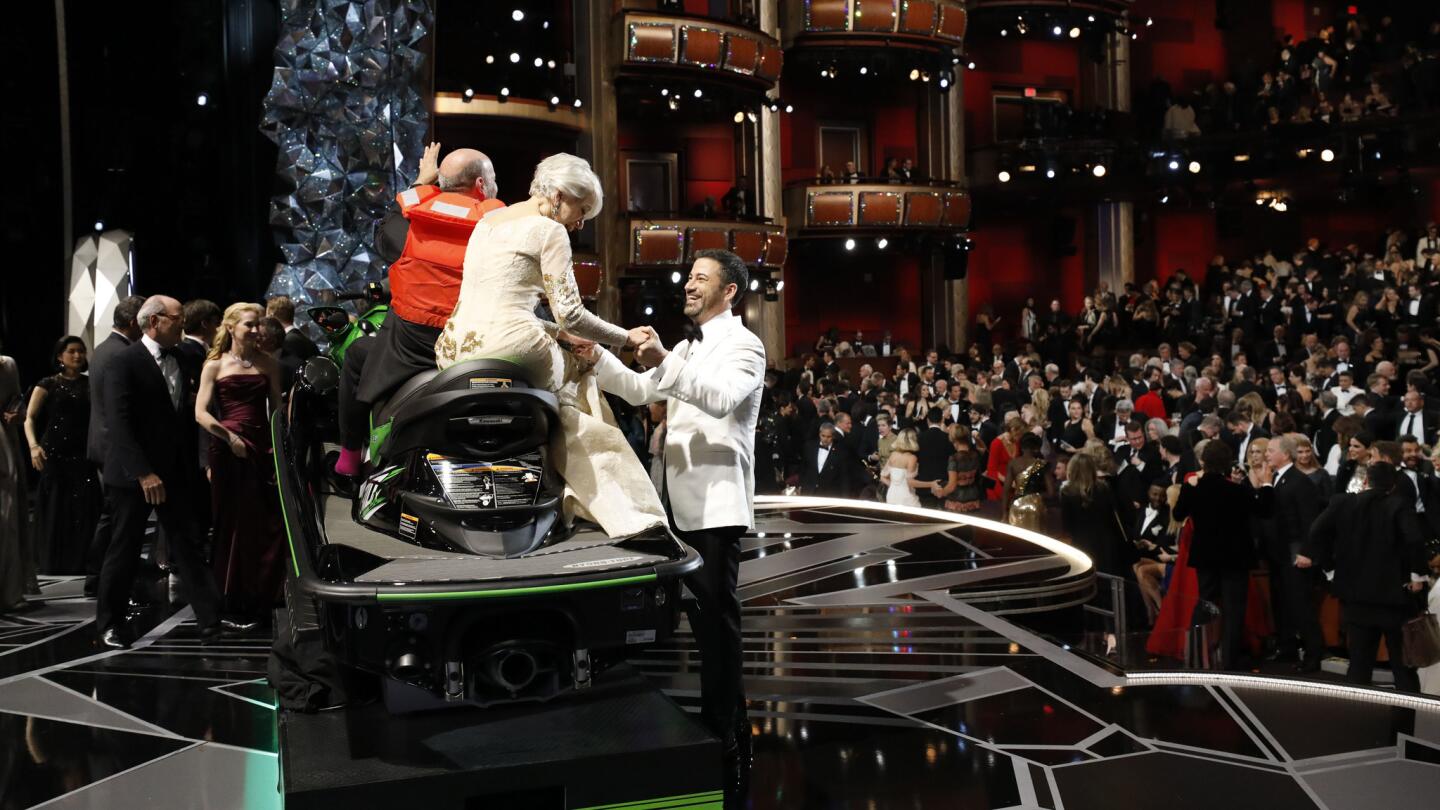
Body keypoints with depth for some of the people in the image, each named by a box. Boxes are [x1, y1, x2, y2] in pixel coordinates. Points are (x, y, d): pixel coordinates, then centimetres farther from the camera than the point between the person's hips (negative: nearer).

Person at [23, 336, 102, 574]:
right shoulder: (49, 384, 4)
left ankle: (79, 571, 5)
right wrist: (34, 446, -21)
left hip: (84, 457, 2)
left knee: (84, 516, -3)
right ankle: (53, 571, 14)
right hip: (54, 456, -2)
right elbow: (29, 418, -3)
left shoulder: (92, 384, 10)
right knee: (55, 517, 3)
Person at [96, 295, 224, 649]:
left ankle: (211, 620, 1)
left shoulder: (178, 361, 10)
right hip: (133, 474, -5)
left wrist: (189, 464, 6)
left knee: (187, 547, 2)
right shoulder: (125, 363, -10)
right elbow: (119, 422, -17)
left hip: (173, 472, 6)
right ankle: (109, 624, 21)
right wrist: (143, 473, -23)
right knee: (124, 551, 6)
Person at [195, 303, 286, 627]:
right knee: (233, 526, 4)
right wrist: (229, 437, -14)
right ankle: (233, 602, 16)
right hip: (228, 450, -2)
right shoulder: (215, 365, 5)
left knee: (270, 525, -2)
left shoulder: (268, 364, 11)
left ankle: (261, 600, 13)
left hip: (263, 448, 2)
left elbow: (277, 409, 9)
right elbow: (201, 413, -2)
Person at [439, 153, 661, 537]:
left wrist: (557, 334, 21)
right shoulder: (549, 231, -2)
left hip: (455, 350, 7)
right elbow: (571, 314, -6)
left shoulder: (487, 221, 23)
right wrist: (626, 338, 6)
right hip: (509, 347, -7)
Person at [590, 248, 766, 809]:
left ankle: (729, 759, -3)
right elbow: (640, 391, 16)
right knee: (703, 622, 15)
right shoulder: (688, 349, 24)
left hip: (716, 504, -8)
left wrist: (664, 361, -36)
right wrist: (596, 356, 3)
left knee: (717, 625, -8)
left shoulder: (743, 345, -5)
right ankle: (712, 729, 26)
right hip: (681, 500, 8)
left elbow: (721, 398, -24)